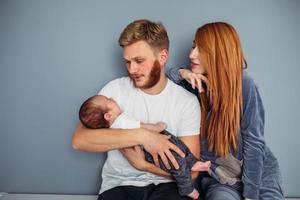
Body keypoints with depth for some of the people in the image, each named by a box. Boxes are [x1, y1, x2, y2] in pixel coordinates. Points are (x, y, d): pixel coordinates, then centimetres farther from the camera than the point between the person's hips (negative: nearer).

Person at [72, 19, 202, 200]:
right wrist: (140, 135, -22)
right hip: (119, 185, 0)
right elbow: (79, 139, -16)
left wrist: (142, 164, -16)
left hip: (165, 185, 1)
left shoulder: (187, 101, -3)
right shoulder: (115, 89, -2)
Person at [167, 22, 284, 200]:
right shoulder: (196, 84, -4)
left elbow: (254, 143, -14)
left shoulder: (244, 85, -14)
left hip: (259, 173, -1)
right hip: (220, 178, 1)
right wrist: (181, 73, -15)